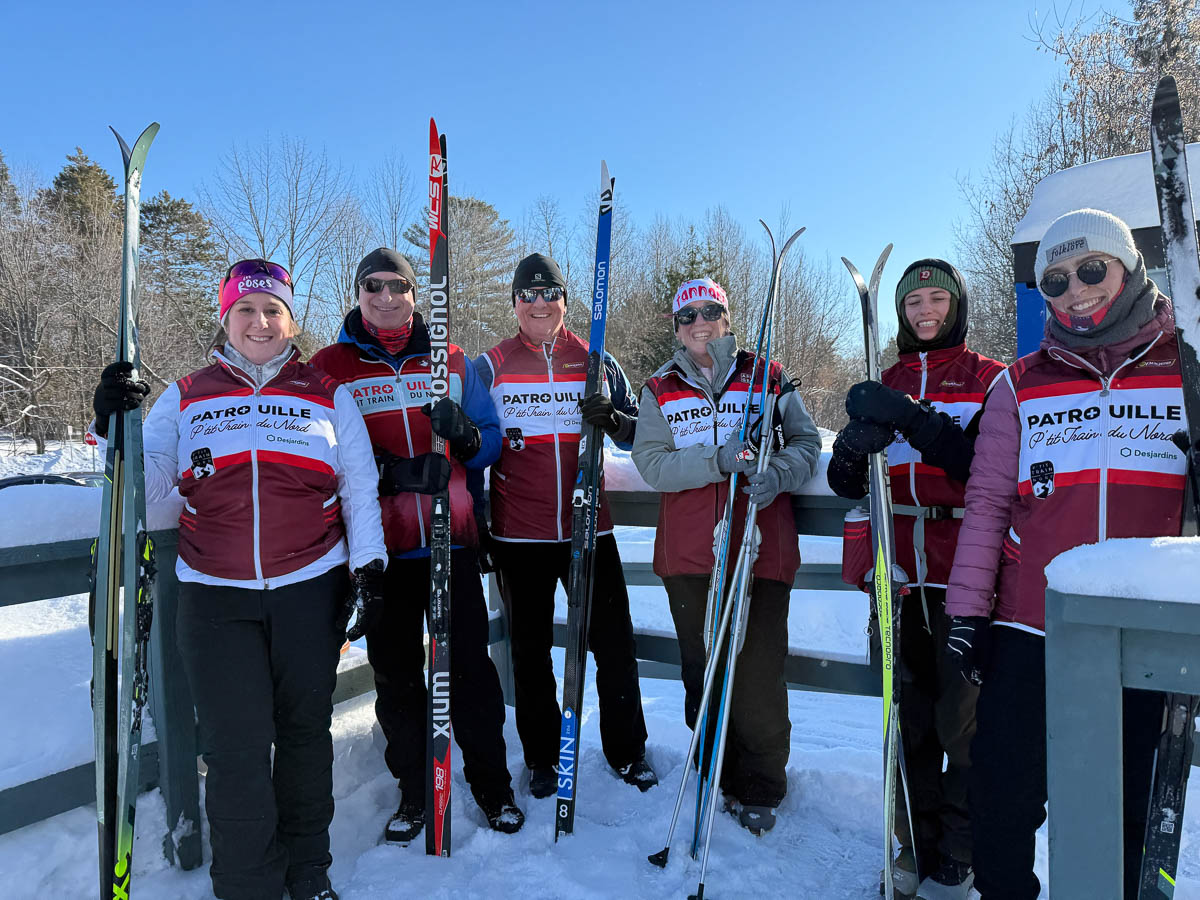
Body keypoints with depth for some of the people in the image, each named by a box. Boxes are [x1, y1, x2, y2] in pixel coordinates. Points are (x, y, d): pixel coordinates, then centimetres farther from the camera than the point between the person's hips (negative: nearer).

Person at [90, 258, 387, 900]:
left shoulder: (327, 395, 8)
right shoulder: (185, 397, 10)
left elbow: (360, 489, 8)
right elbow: (145, 485, 5)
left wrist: (370, 567, 1)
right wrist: (116, 431, -13)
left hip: (310, 591, 0)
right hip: (216, 599, 0)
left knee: (305, 731, 11)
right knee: (235, 747, -1)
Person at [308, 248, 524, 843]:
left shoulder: (450, 361, 9)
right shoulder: (329, 367, 4)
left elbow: (490, 442, 11)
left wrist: (465, 433, -13)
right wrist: (393, 472, -18)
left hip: (452, 542, 1)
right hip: (380, 548, 0)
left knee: (470, 666, 5)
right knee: (395, 673, 11)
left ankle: (491, 782, 24)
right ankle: (413, 790, 29)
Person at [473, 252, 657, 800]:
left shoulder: (597, 363, 6)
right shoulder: (489, 367, 4)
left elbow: (636, 433, 9)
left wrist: (614, 420, -11)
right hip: (519, 533, 0)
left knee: (614, 643, 5)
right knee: (530, 649, 12)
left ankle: (627, 752, 25)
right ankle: (541, 758, 29)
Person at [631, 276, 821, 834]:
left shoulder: (768, 378, 8)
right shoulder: (660, 390, 10)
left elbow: (805, 442, 7)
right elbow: (651, 464, -2)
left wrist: (776, 474, -15)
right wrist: (718, 460, -18)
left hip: (761, 549, -2)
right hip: (689, 555, 2)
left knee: (758, 673, -1)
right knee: (703, 672, 12)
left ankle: (760, 789, 18)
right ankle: (719, 778, 31)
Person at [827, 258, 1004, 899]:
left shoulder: (989, 379, 3)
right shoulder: (887, 387, 14)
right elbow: (844, 483, 7)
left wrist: (914, 420, -22)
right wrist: (855, 446, -15)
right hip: (899, 572, 3)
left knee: (964, 722, 2)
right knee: (910, 716, 12)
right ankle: (915, 846, 27)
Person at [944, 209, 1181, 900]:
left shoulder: (1185, 368, 5)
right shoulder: (1022, 385, 6)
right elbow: (987, 502, 3)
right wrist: (968, 610, -1)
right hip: (1028, 626, 0)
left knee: (1123, 809, 13)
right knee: (1004, 797, 5)